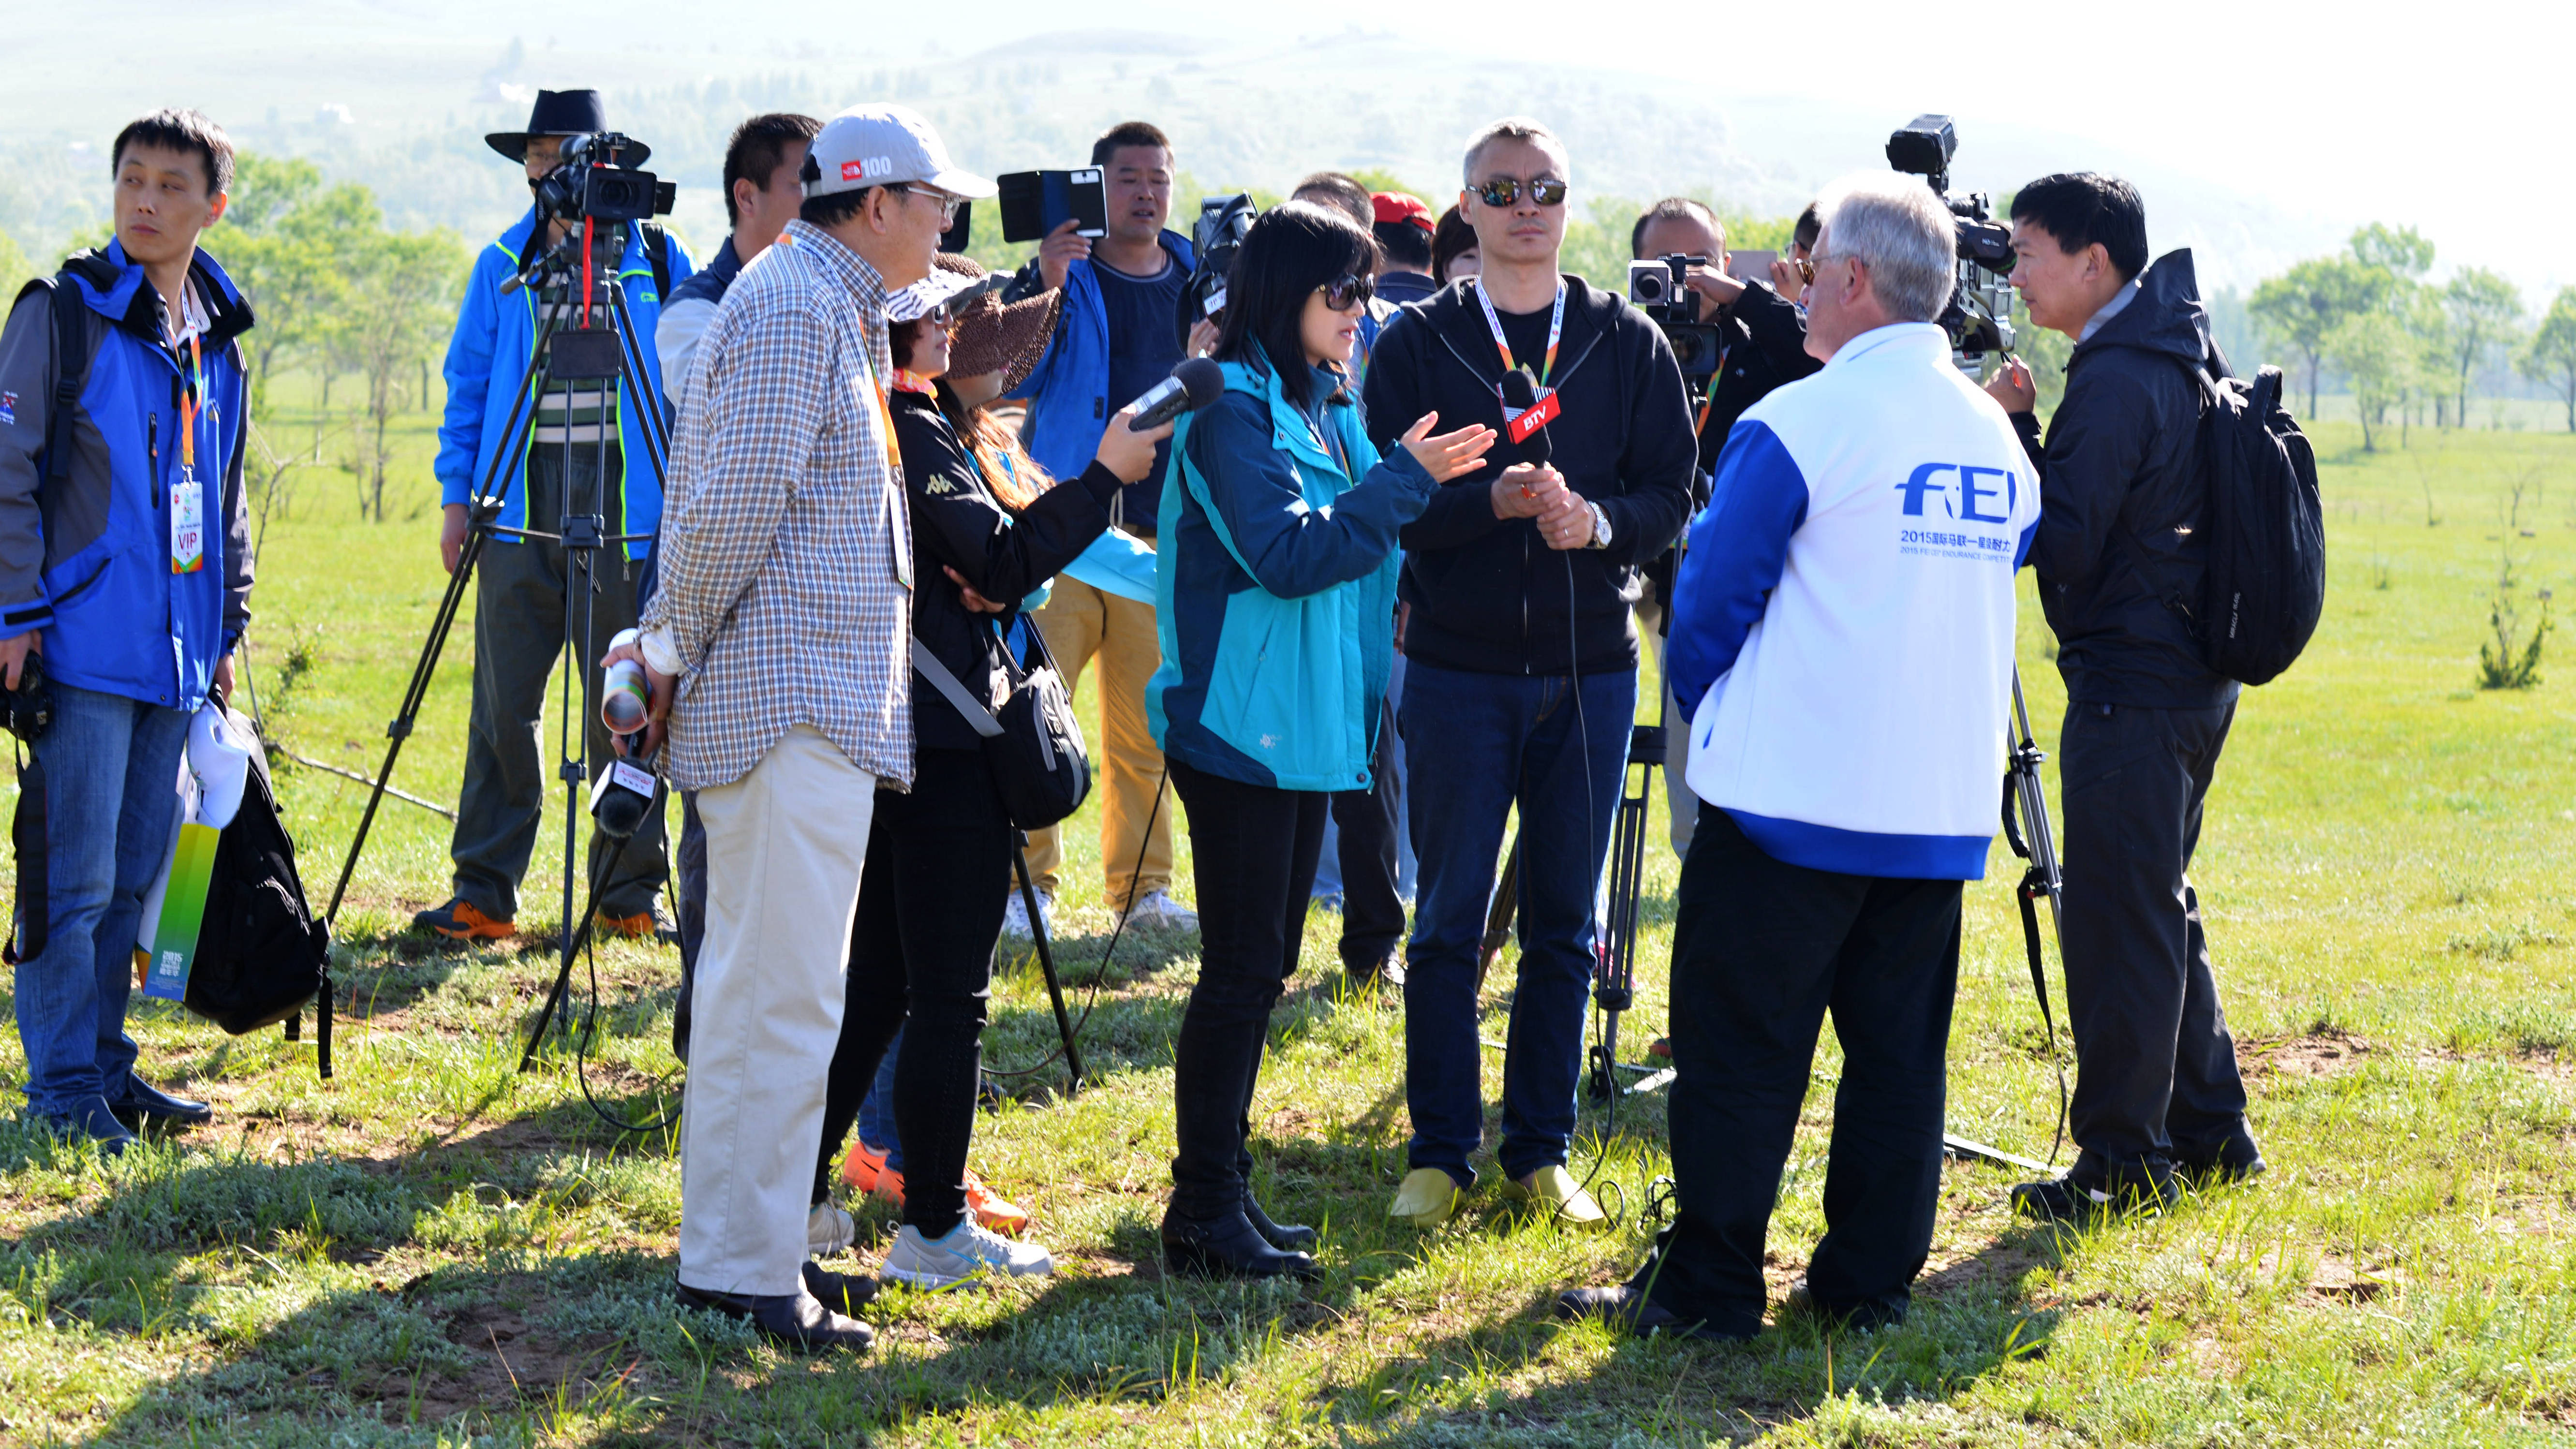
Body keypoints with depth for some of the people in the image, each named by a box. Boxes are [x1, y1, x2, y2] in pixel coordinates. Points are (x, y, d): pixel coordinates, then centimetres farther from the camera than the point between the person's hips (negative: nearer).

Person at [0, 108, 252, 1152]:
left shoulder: (218, 338, 14)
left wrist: (228, 628, 19)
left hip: (177, 660, 6)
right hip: (85, 648, -6)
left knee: (135, 875, 12)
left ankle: (107, 1067, 23)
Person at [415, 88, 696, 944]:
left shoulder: (656, 261, 6)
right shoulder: (502, 265, 11)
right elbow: (468, 382, 14)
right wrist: (457, 495, 6)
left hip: (626, 510, -1)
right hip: (521, 506, 2)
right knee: (502, 704, -1)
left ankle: (630, 892, 11)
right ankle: (484, 894, 4)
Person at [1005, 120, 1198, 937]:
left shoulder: (1198, 279, 13)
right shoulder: (1067, 274, 3)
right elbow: (1013, 385, -7)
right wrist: (1047, 289, -19)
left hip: (1162, 532, 3)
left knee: (1144, 726, 5)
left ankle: (1142, 887, 13)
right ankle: (1028, 881, -1)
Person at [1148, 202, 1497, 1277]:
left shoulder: (1323, 411, 15)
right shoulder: (1233, 411, -12)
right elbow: (1287, 552, -21)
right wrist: (1405, 479, -18)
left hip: (1307, 729, 9)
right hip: (1238, 730, -9)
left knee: (1262, 967, 12)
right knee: (1241, 971, -7)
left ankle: (1223, 1191, 20)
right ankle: (1203, 1219, -1)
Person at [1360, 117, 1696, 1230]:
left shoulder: (1629, 343, 7)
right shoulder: (1419, 343, 2)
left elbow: (1674, 493, 3)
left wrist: (1599, 519, -17)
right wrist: (1494, 502, -23)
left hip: (1588, 670, 2)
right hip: (1457, 668, -2)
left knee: (1564, 925, 7)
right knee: (1449, 921, 2)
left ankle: (1542, 1151, 17)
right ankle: (1439, 1153, 11)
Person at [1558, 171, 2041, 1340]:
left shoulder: (1799, 422, -11)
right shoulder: (1997, 436, 10)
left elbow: (1711, 596, -5)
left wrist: (1710, 708, 12)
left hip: (1793, 798, -6)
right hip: (1945, 805, 6)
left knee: (1740, 1046, 1)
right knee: (1899, 1046, 10)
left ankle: (1707, 1287, 4)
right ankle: (1872, 1280, 14)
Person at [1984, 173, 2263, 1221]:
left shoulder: (2116, 383, -18)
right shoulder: (2184, 362, 13)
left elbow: (2060, 546, -20)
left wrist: (2010, 430, -12)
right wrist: (2019, 434, 9)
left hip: (2130, 689, -10)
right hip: (2194, 680, 10)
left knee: (2117, 923, -4)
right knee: (2160, 910, 18)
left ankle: (2124, 1161, 0)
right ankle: (2209, 1132, 25)